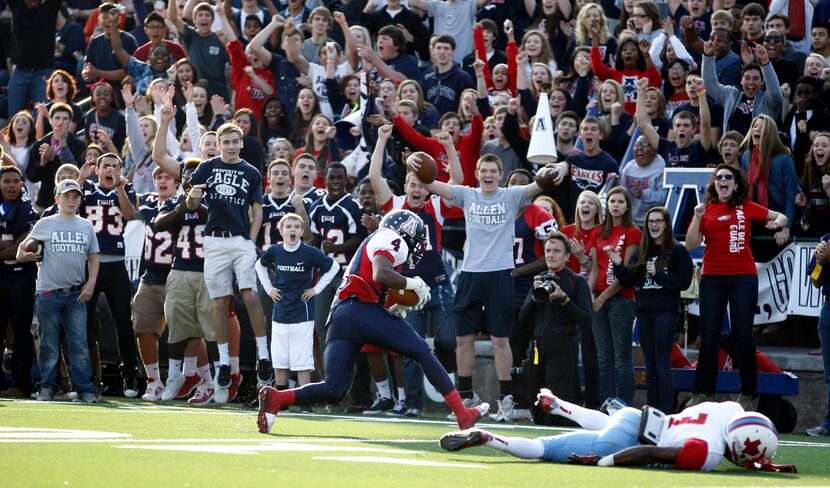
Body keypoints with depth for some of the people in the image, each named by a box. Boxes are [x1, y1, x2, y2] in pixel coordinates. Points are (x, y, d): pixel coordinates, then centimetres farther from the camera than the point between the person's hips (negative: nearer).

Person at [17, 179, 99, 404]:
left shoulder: (86, 226, 11)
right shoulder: (45, 224, 5)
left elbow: (93, 257, 14)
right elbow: (26, 245, 12)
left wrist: (90, 284, 3)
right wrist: (23, 254, -10)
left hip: (76, 294, 1)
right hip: (49, 292, -1)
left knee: (80, 343, -3)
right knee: (49, 343, 3)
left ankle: (85, 388, -2)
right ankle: (46, 387, 10)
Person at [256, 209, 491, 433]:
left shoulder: (371, 243, 34)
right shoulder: (391, 239, 5)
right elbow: (380, 275, -15)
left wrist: (393, 310, 16)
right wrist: (414, 284, -3)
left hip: (339, 314, 8)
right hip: (362, 310, -8)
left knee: (333, 390, 0)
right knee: (422, 352, 2)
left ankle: (275, 398, -17)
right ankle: (462, 414, 0)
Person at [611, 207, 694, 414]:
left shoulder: (677, 251, -2)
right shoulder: (642, 252, 15)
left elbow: (684, 281, -10)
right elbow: (631, 280, 11)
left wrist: (658, 275, -16)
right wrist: (618, 265, -5)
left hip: (666, 312, -6)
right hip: (644, 311, 6)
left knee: (662, 364, -8)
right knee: (650, 366, 10)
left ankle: (666, 412, -7)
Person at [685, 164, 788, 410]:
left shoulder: (747, 208, 6)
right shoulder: (706, 210, 7)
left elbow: (781, 217, 14)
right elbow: (691, 245, 1)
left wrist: (777, 222, -9)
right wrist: (698, 218, -10)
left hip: (743, 277, -1)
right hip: (712, 277, 1)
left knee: (742, 335, -2)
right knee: (709, 336, 2)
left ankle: (748, 392, 7)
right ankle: (702, 392, 7)